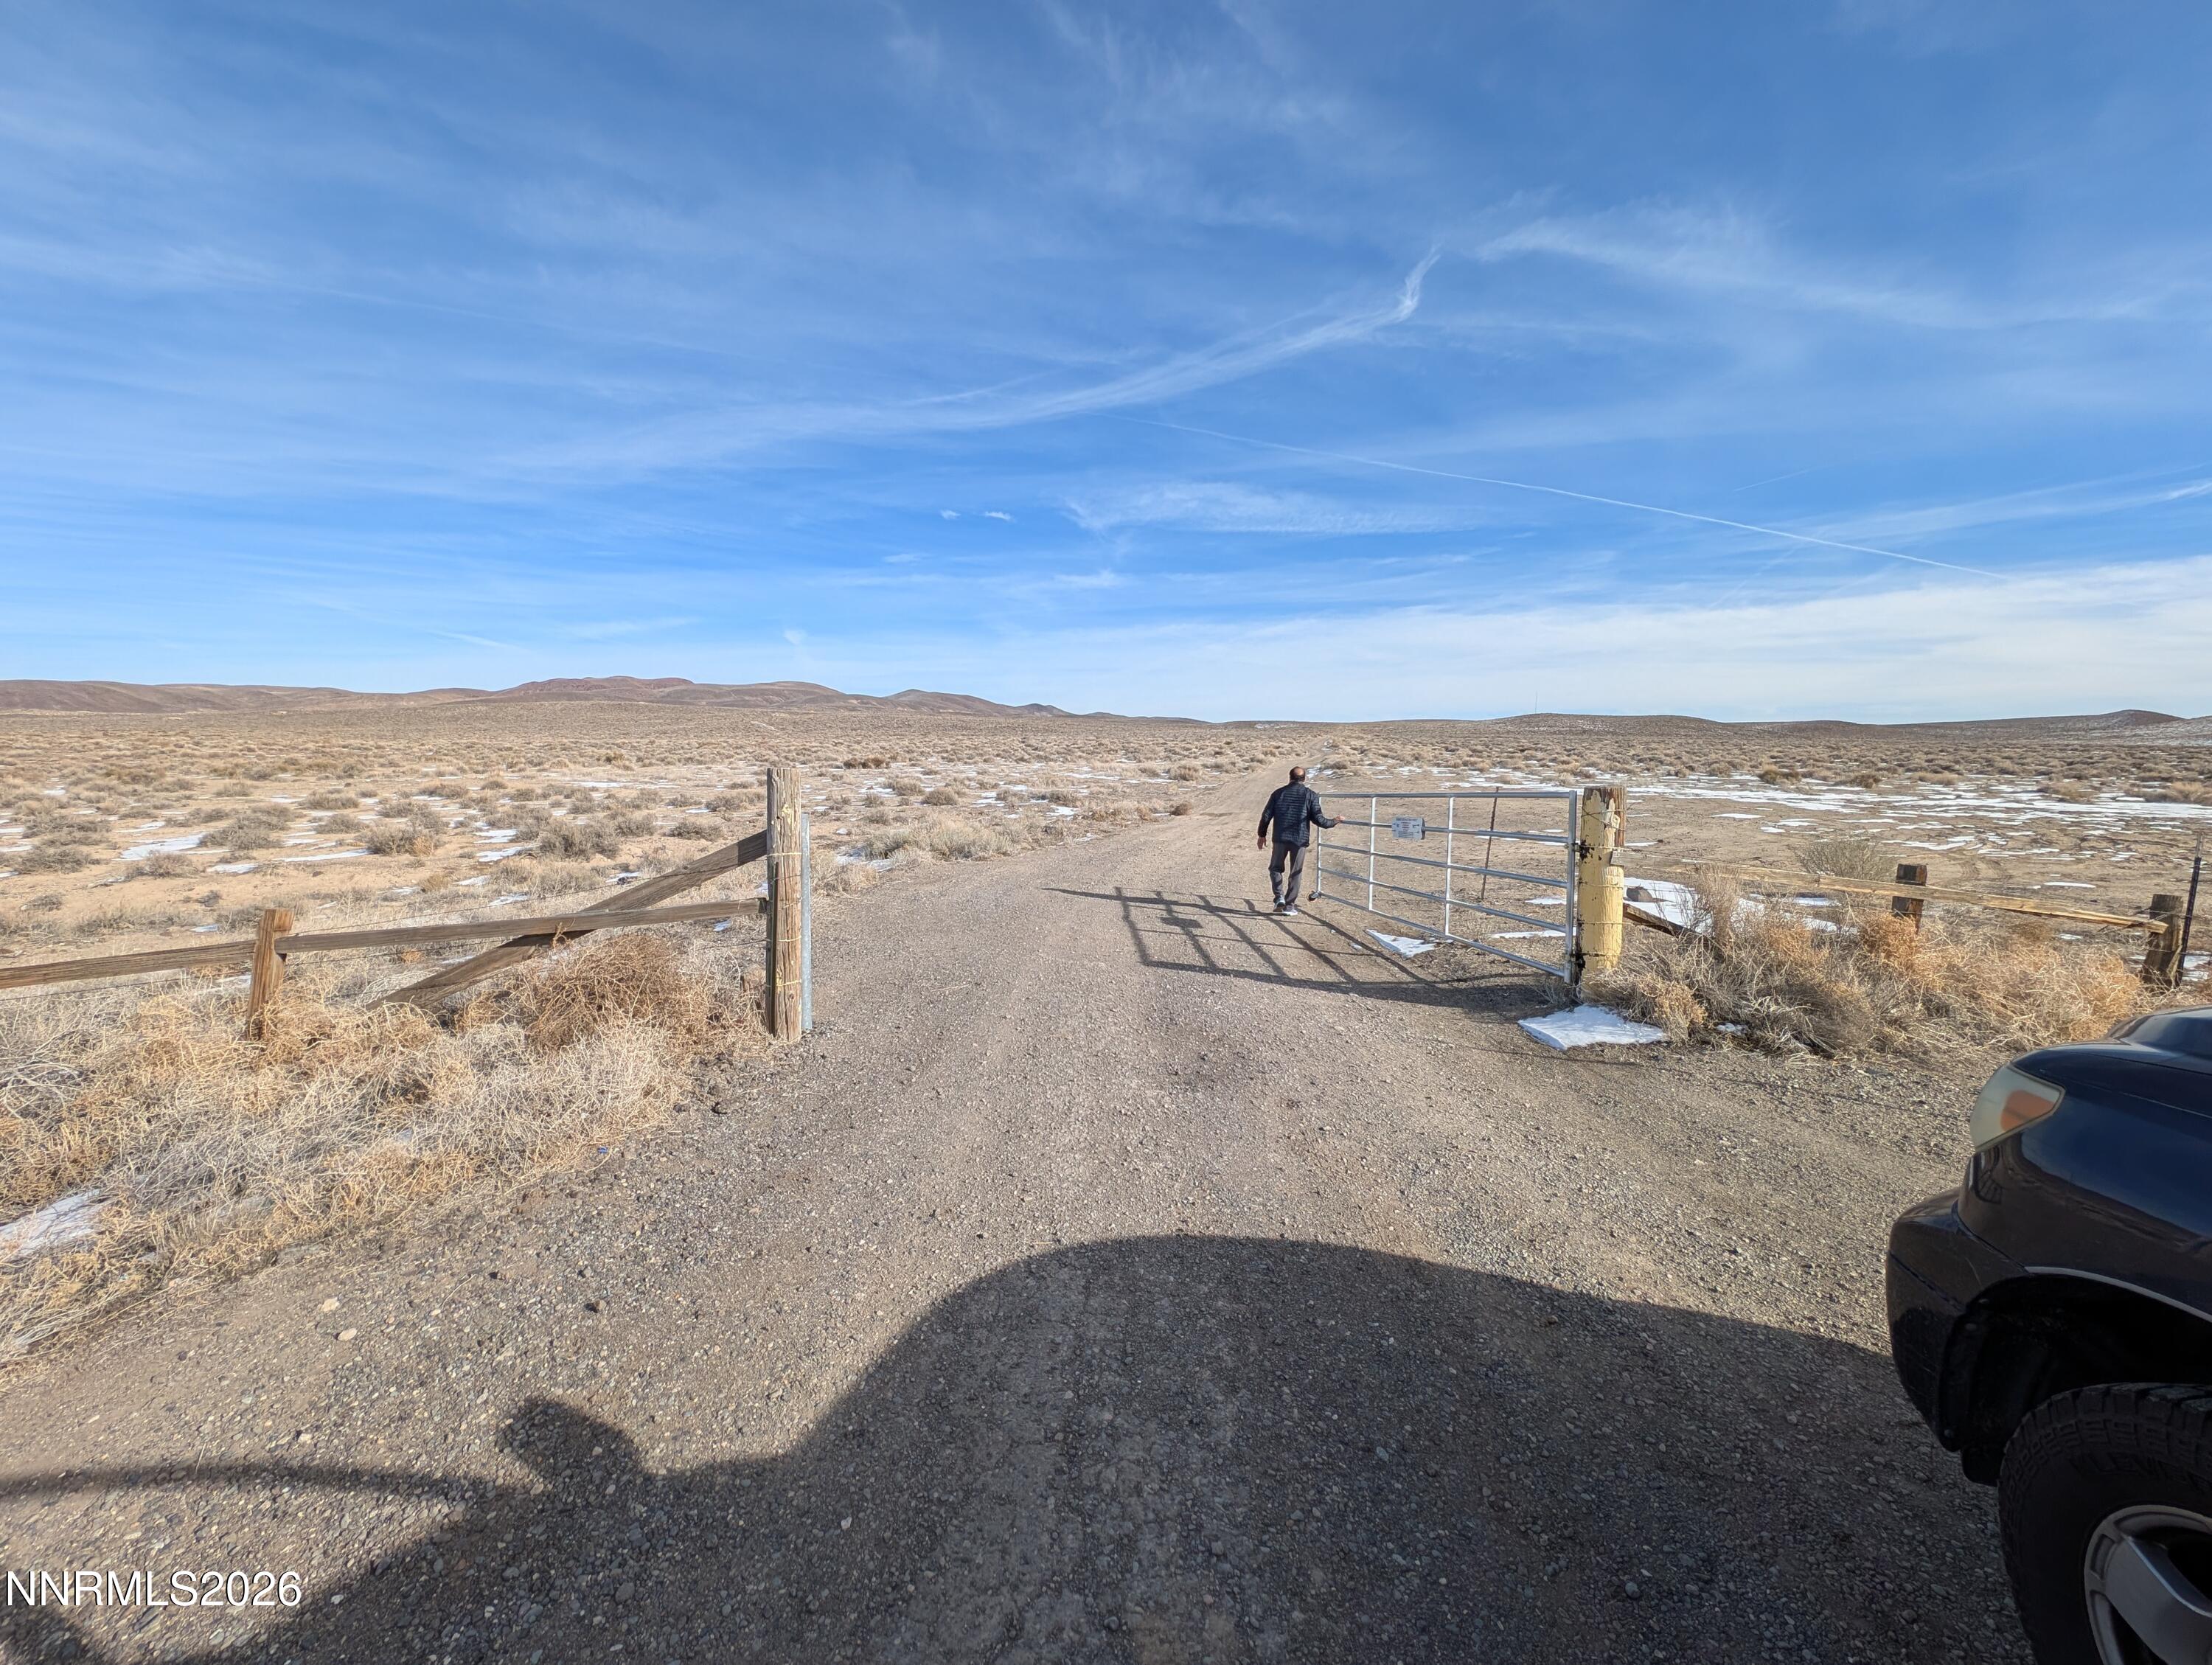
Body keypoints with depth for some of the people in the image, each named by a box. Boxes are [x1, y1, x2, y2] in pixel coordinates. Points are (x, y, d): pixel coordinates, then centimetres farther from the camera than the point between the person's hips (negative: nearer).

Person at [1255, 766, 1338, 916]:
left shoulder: (1279, 793, 5)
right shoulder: (1311, 795, 0)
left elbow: (1266, 815, 3)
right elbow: (1318, 819, -6)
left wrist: (1262, 835, 13)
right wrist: (1334, 822, 11)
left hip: (1280, 838, 1)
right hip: (1300, 840, -1)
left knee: (1276, 868, 17)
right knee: (1295, 873, 9)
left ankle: (1279, 897, -1)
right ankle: (1289, 906, 10)